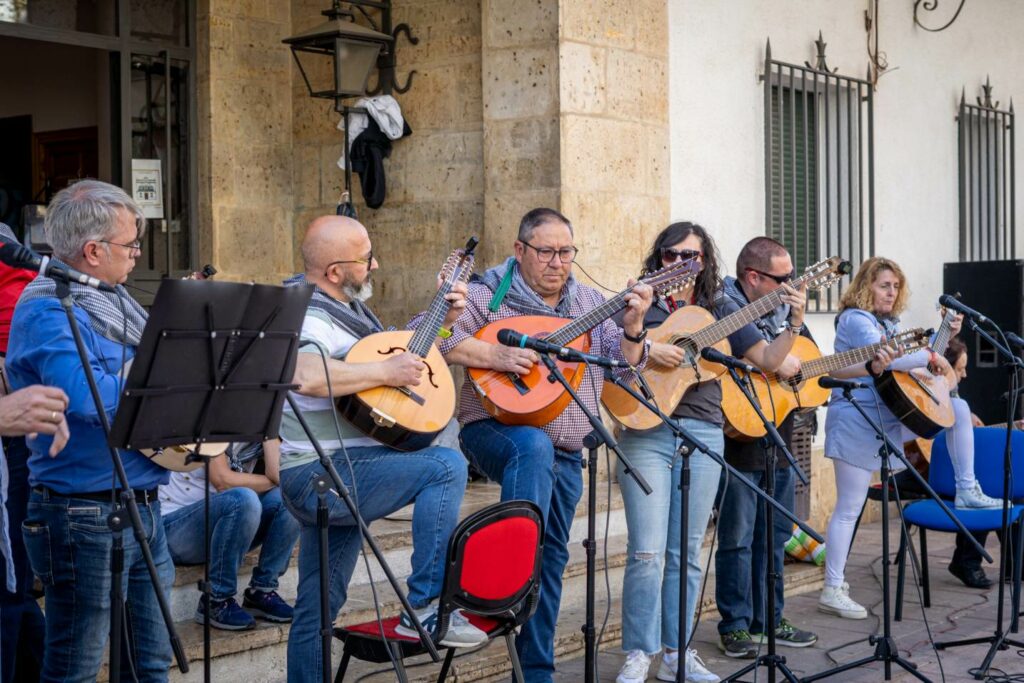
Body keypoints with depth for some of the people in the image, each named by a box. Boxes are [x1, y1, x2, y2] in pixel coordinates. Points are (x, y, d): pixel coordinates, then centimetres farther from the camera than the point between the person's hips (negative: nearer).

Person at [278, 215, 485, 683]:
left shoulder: (345, 307, 13)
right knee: (446, 467, -20)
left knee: (319, 606, 15)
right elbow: (307, 375, -39)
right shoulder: (305, 316, -17)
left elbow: (394, 347, 28)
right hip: (319, 473, -10)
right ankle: (426, 608, -17)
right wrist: (386, 372, -28)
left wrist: (440, 321, 13)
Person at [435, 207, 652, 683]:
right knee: (534, 447, -40)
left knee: (552, 556, 9)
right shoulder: (489, 294, -6)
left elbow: (624, 365, 7)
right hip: (495, 429, -6)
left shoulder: (589, 302, 10)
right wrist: (493, 355, -26)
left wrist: (632, 327, -13)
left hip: (565, 453, 6)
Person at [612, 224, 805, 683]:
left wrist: (794, 325, -5)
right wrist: (646, 351, -17)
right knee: (647, 551, -9)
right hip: (645, 431, -3)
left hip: (703, 433, 3)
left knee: (686, 553, 7)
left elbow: (768, 359, 11)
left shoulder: (720, 308, 14)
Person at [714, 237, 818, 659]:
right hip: (739, 438, -8)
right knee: (738, 538, -1)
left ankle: (768, 620, 24)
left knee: (774, 535, 14)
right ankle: (735, 628, 8)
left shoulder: (783, 312, 14)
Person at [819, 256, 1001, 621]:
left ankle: (966, 491, 8)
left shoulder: (889, 323, 16)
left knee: (958, 407, 4)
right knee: (849, 507, -6)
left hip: (891, 413, 8)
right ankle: (832, 590, 1)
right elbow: (885, 358, -27)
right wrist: (931, 356, -17)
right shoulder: (855, 319, -11)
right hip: (857, 419, -8)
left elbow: (912, 360, 20)